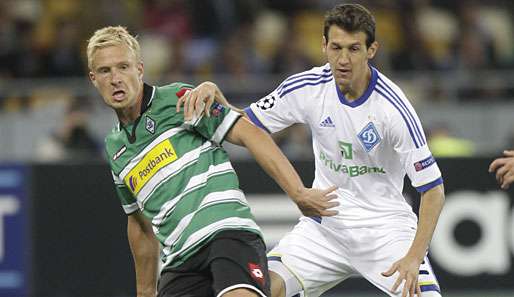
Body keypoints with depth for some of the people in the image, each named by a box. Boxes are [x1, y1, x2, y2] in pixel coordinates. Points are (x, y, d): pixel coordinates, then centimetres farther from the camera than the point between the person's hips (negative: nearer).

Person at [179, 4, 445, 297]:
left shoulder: (392, 106, -20)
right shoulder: (308, 87, -9)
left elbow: (433, 189, -16)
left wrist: (414, 257, -26)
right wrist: (213, 92, -19)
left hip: (385, 227, -2)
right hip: (325, 224, 3)